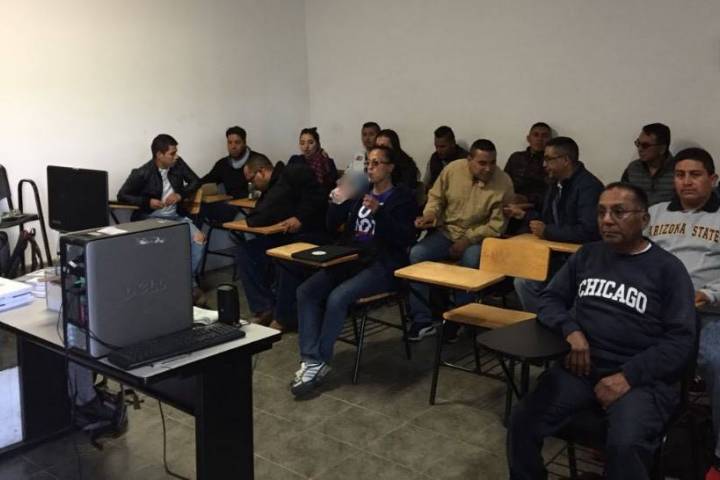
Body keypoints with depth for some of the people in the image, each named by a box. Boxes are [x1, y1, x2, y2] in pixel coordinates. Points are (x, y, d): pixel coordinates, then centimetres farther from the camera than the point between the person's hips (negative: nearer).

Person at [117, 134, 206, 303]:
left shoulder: (178, 164, 1)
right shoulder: (142, 174, -10)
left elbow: (195, 181, 12)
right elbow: (122, 195, -2)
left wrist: (181, 194, -7)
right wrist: (147, 202, -16)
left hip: (175, 216, 4)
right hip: (150, 217, -4)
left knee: (199, 238, -21)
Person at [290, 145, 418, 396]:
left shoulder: (403, 197, 0)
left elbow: (405, 238, -13)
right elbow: (332, 225, 14)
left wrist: (379, 212, -24)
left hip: (383, 265, -6)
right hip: (351, 259, 7)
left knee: (337, 297, -29)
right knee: (306, 291, -15)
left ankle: (319, 362, -14)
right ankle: (310, 359, -17)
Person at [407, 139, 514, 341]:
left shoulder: (503, 183, -14)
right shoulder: (452, 169, -6)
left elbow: (497, 225, -12)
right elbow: (436, 197, 8)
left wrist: (468, 239, -19)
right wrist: (430, 214, -13)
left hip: (477, 238, -3)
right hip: (446, 232, 3)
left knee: (471, 261, -35)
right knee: (416, 254, -21)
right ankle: (422, 320, -15)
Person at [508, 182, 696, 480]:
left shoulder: (668, 268, 3)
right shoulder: (587, 255, 15)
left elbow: (681, 340, -3)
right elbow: (550, 299, 15)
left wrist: (629, 376, -15)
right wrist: (570, 330, -7)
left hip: (643, 377, -3)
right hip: (579, 367, 3)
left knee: (625, 446, -32)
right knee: (522, 423, -20)